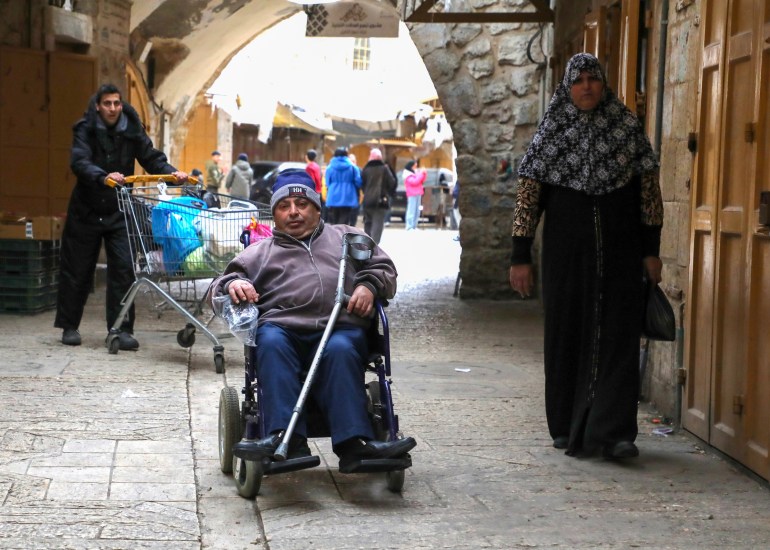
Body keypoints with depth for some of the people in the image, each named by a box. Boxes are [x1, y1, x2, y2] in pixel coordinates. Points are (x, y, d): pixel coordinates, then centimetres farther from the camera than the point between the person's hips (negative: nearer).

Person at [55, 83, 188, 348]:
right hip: (86, 211, -2)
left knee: (123, 268, -6)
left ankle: (121, 329, -1)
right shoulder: (85, 130, -10)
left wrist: (172, 173, -22)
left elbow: (151, 157, -2)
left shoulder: (132, 131, 0)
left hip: (119, 212, 2)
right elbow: (79, 162, -24)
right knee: (77, 269, 6)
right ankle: (69, 326, 20)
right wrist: (103, 177, -43)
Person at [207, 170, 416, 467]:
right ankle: (288, 438, -47)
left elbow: (384, 268, 27)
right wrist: (233, 284, -1)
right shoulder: (260, 251, 33)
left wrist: (369, 286, 4)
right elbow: (217, 287, 25)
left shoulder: (345, 237, 33)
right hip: (283, 327, 1)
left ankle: (352, 441, -48)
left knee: (340, 350, -36)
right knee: (271, 342, -36)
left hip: (341, 328, 0)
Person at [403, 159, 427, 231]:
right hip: (412, 194, -8)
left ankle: (414, 226, 10)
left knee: (417, 211, 7)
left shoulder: (416, 172, 16)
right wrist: (421, 174, -15)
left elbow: (421, 181, 19)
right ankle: (409, 227, -13)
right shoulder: (408, 175, -8)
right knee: (411, 210, -11)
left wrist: (424, 174, 5)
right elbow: (414, 182, -20)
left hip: (418, 194, 8)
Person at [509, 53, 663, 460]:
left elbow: (648, 190, 6)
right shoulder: (550, 133, 2)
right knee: (566, 335, 5)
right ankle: (567, 429, 16)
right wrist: (520, 257, -4)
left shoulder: (628, 128, 3)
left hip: (619, 251, 0)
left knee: (618, 336, -5)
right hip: (566, 252, 0)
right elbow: (528, 196, 1)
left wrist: (650, 250, 2)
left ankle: (613, 432, -7)